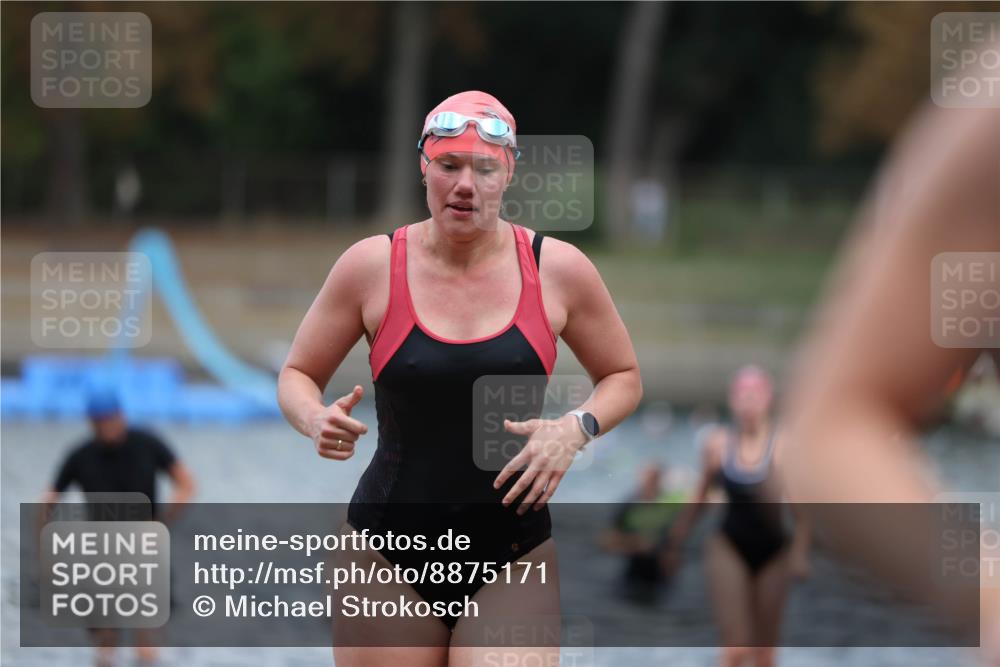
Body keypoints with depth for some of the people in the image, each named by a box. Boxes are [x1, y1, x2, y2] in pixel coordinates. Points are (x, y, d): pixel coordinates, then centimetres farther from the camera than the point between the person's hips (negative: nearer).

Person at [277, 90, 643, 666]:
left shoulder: (559, 270, -1)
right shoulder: (372, 265, -3)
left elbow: (625, 378, 13)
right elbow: (297, 376, 8)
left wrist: (577, 428, -8)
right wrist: (317, 421, -15)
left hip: (512, 559, 0)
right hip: (388, 555, 0)